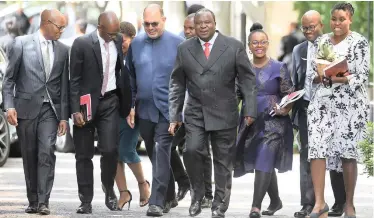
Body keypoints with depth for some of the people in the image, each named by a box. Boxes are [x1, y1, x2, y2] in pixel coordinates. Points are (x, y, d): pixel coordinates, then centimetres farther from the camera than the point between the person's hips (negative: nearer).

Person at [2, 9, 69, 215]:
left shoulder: (62, 50, 8)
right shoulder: (21, 44, -1)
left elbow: (64, 85, 10)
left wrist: (64, 116, 6)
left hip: (50, 109, 1)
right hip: (26, 108, -1)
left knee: (47, 153, -13)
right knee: (29, 156, 4)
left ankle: (43, 202, -14)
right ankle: (33, 201, 14)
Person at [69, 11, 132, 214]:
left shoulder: (118, 41, 2)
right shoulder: (82, 44, -11)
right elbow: (74, 79, -9)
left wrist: (126, 103, 13)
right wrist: (75, 110, -14)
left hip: (110, 101, 2)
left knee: (110, 149, -10)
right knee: (84, 155, 2)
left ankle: (109, 189, 15)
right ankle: (86, 200, 10)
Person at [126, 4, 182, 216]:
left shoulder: (177, 43, -5)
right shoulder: (136, 44, 7)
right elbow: (130, 77, 12)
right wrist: (131, 105, 7)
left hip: (168, 109, -5)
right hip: (144, 109, 5)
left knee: (161, 153, -13)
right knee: (155, 155, 13)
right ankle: (170, 197, 28)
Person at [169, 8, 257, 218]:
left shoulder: (234, 46, 0)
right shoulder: (185, 49, 6)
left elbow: (248, 79, 1)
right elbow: (177, 83, 9)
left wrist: (250, 110, -6)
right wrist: (174, 115, 4)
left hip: (224, 114, -1)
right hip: (195, 114, 1)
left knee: (223, 161, 2)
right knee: (192, 150, -17)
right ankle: (198, 193, 5)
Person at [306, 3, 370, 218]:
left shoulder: (359, 43, -3)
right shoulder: (321, 41, 11)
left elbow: (361, 77, -10)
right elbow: (311, 72, 11)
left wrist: (332, 79, -20)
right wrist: (321, 77, -12)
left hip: (350, 104, -4)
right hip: (322, 102, 4)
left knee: (347, 151, 1)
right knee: (317, 148, -9)